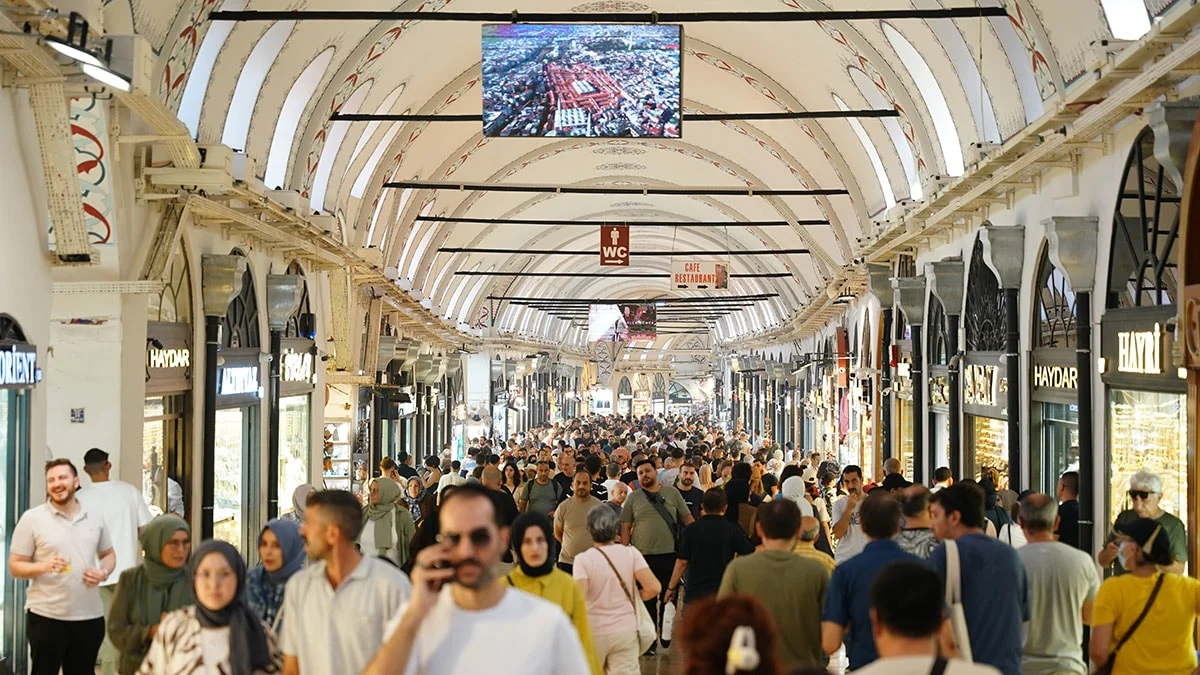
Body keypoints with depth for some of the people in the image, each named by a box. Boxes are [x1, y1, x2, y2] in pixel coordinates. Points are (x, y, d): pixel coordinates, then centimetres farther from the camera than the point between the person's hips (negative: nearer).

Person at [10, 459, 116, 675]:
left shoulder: (95, 519, 8)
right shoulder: (32, 519, -3)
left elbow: (108, 554, 20)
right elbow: (15, 566, -3)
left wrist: (103, 572, -3)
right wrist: (44, 566, -22)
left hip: (90, 616, 4)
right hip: (46, 616, -4)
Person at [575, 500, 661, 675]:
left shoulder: (583, 559, -11)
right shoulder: (631, 553, -4)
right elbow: (654, 588, -11)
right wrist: (634, 598, 8)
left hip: (594, 633, -1)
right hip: (626, 631, 1)